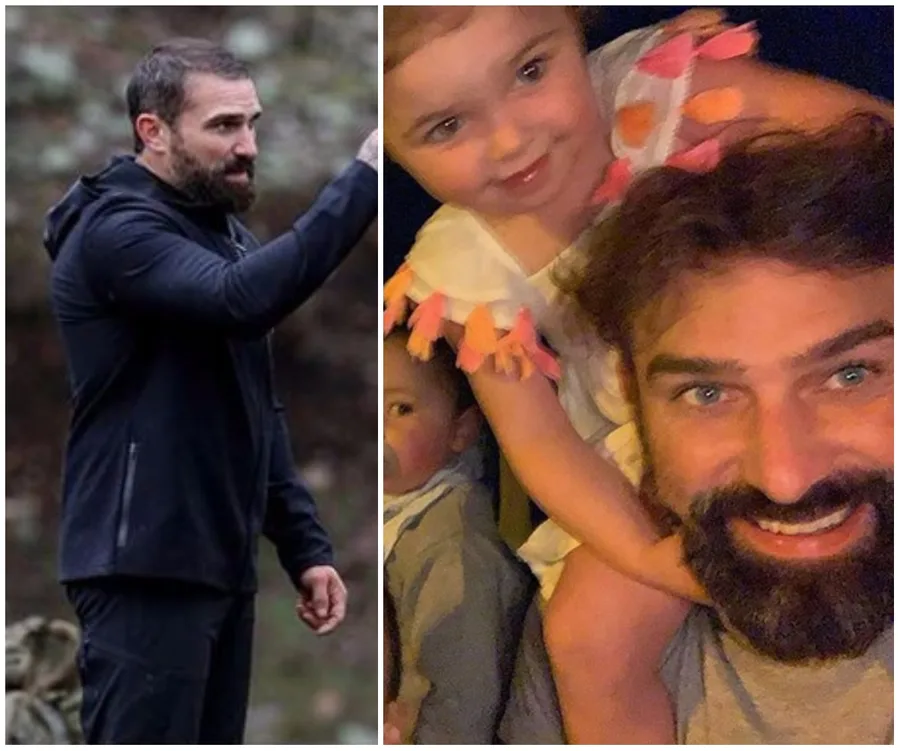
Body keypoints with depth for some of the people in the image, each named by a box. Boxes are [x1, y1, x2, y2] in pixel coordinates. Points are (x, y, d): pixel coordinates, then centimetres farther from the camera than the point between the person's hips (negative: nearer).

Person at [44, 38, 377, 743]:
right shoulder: (116, 230, -12)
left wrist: (305, 546, 14)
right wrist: (365, 178, -32)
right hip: (145, 570, -9)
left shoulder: (224, 232, 17)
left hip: (221, 565, 9)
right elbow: (243, 299, -31)